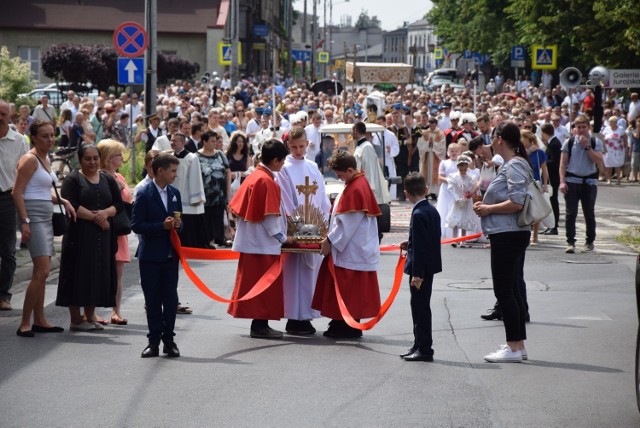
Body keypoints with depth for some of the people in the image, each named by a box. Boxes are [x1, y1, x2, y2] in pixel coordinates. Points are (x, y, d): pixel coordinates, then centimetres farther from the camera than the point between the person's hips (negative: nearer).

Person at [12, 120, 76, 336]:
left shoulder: (45, 159, 16)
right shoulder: (30, 159, -11)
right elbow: (17, 192, -17)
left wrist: (63, 201, 13)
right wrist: (24, 222, -24)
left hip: (45, 217, 10)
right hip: (33, 216, -10)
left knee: (42, 272, 11)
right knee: (42, 272, -15)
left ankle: (39, 320, 16)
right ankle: (25, 324, -13)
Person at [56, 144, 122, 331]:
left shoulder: (108, 180, 14)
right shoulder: (73, 179, -1)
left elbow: (118, 204, 9)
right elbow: (71, 205, -12)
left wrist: (105, 213, -12)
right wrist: (94, 217, -14)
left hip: (103, 235, 5)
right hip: (79, 234, -5)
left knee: (98, 273, 4)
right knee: (79, 273, -5)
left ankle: (90, 315, 13)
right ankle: (76, 318, -2)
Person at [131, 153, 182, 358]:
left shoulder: (174, 193, 10)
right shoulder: (144, 194, -8)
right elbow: (136, 225, -12)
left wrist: (177, 224, -4)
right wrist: (162, 226, -20)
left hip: (170, 254, 5)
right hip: (150, 255, -5)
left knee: (171, 298, 3)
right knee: (152, 300, 2)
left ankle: (168, 339, 11)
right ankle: (154, 340, 8)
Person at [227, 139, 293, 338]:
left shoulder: (253, 176, 9)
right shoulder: (267, 181, -18)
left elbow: (237, 206, 15)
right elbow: (270, 216, -19)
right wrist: (282, 237, -8)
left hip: (250, 239, 9)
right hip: (264, 243, -9)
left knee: (252, 281, 11)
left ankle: (260, 325, 17)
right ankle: (260, 325, 0)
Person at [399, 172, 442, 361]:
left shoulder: (419, 214, -20)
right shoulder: (432, 210, 9)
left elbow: (421, 246, -22)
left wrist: (417, 274, -21)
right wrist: (410, 245, 21)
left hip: (421, 268, -10)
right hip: (430, 266, 10)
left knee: (420, 307, -4)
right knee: (421, 307, 17)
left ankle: (424, 348, 0)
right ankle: (419, 345, 24)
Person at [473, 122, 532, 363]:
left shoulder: (513, 166, -16)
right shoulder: (514, 164, 17)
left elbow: (517, 203, -24)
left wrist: (488, 209, -13)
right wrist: (486, 205, 13)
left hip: (507, 235, -11)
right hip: (512, 234, 11)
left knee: (504, 290, -8)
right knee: (512, 290, 14)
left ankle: (513, 347, -7)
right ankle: (518, 345, 18)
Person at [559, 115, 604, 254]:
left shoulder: (595, 142, 2)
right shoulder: (569, 142, 3)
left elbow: (599, 160, -11)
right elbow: (563, 163, 2)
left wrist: (587, 147, -15)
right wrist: (562, 181, -7)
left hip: (589, 181, 0)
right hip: (572, 181, 0)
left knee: (589, 213, 7)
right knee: (570, 213, -6)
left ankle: (590, 242, 19)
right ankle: (570, 242, -4)